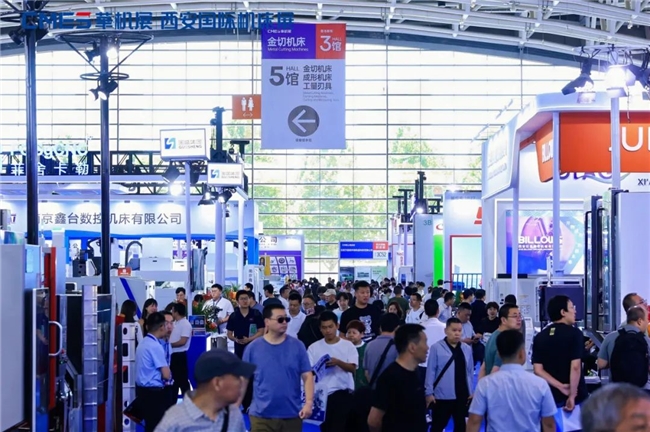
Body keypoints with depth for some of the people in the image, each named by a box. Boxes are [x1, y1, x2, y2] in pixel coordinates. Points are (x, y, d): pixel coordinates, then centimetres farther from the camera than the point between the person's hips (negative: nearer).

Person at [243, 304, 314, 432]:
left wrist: (309, 402, -12)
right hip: (261, 415, -1)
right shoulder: (253, 348, 0)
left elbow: (307, 376, 1)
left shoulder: (297, 346, 1)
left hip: (292, 414, 1)